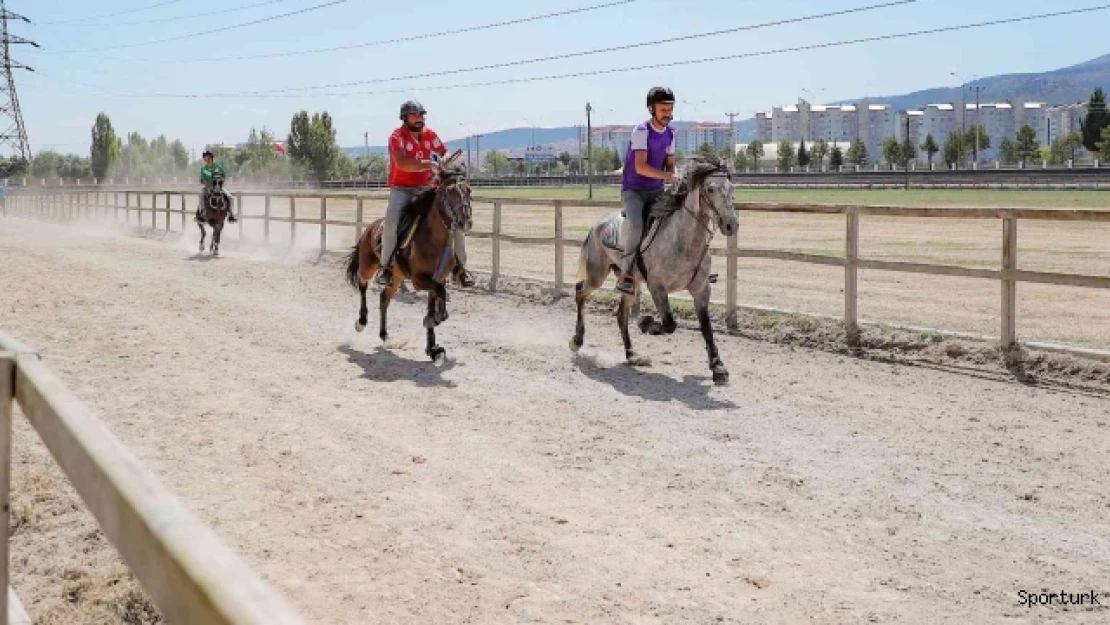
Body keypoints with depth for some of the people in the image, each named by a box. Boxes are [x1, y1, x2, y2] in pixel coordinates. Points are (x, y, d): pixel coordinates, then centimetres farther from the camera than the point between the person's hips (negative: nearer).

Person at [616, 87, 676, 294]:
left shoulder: (670, 133, 9)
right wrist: (667, 176, -30)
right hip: (633, 190, -7)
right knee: (635, 224, -32)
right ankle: (625, 274, -24)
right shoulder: (642, 131, -14)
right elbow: (640, 167, -24)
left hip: (656, 191, 7)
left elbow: (670, 164, 12)